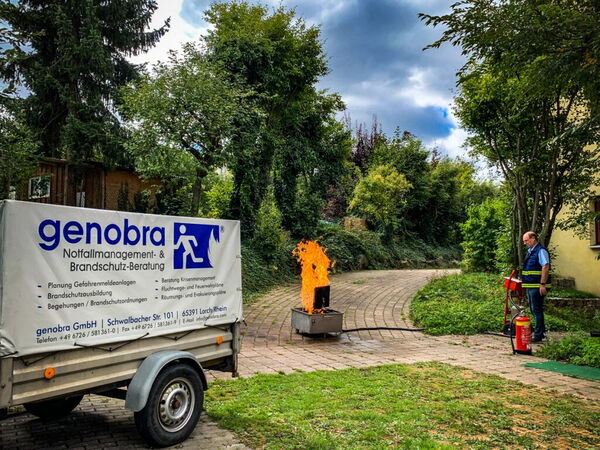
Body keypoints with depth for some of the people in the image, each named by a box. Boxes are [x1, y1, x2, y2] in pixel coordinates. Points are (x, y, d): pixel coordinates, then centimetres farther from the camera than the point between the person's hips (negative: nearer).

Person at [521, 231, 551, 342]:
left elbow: (545, 268, -21)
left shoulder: (541, 251, -14)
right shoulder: (530, 251, 17)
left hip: (537, 287, -10)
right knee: (534, 309, 16)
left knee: (537, 310, -6)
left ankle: (538, 335, 0)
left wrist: (542, 284, -24)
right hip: (530, 286, 10)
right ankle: (541, 331, 27)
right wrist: (523, 279, 22)